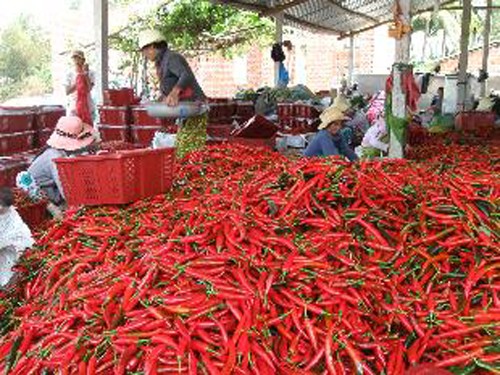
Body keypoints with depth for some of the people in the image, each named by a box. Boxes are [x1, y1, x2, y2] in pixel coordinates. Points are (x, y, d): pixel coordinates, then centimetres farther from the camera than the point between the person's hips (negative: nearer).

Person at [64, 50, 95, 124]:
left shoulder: (90, 73, 1)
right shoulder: (69, 74, 4)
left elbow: (89, 88, -14)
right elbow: (67, 92, -3)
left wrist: (86, 73, -15)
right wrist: (77, 82, -14)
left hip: (87, 106, -1)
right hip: (73, 107, 1)